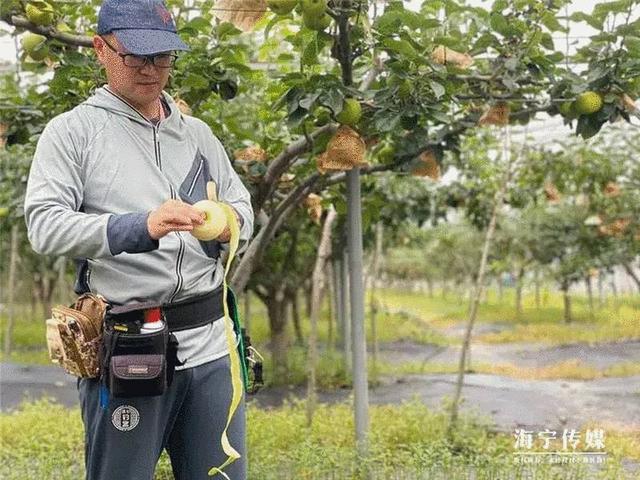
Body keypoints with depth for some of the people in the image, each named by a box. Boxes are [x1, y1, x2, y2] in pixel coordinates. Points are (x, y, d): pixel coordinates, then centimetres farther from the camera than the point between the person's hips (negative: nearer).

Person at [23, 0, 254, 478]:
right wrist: (137, 228, -28)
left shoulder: (197, 133, 15)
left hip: (210, 345, 4)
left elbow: (243, 206, 16)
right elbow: (43, 225, -12)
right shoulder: (72, 130, 0)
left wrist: (228, 223, -10)